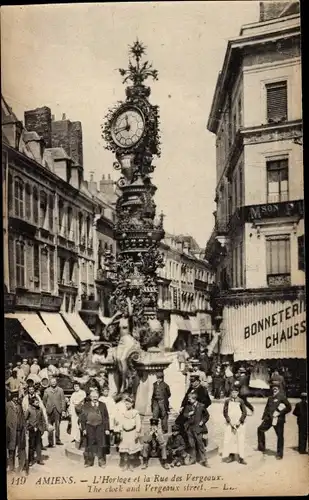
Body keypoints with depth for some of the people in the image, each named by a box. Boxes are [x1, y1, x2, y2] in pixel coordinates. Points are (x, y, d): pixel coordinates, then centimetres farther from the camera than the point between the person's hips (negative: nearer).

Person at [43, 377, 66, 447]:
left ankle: (57, 440, 6)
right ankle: (50, 442, 3)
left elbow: (63, 400, 5)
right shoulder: (46, 391, 8)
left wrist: (63, 410, -1)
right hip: (50, 410, 0)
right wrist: (47, 408, 5)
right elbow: (44, 401, 11)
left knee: (57, 425, -2)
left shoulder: (60, 390, 8)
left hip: (58, 410, 0)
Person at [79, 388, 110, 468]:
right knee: (89, 445, 7)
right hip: (89, 426, 0)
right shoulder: (85, 406, 4)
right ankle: (89, 461, 20)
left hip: (100, 426, 0)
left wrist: (107, 428, 1)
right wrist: (83, 428, -5)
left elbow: (106, 417, 6)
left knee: (101, 445, 1)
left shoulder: (102, 405, 6)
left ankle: (101, 461, 14)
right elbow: (82, 418, 2)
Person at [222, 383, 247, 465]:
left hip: (239, 424, -1)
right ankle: (231, 455, 11)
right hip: (229, 424, 1)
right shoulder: (227, 401, 2)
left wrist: (239, 422, -8)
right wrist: (230, 422, -8)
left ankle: (241, 457, 1)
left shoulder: (240, 401, 0)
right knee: (228, 439, -2)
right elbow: (225, 412, 1)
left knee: (240, 440, -4)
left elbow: (244, 413, 1)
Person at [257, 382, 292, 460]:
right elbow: (267, 408, 19)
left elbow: (289, 408, -11)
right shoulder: (270, 398, 13)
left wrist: (280, 413, -14)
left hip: (278, 420, -6)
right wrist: (264, 417, 12)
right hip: (269, 418, 6)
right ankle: (261, 447, 18)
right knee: (260, 429, 5)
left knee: (280, 436, 1)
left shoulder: (282, 397, -7)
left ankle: (279, 454, 11)